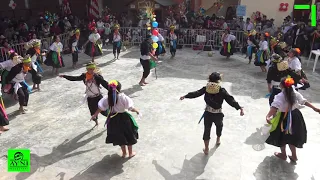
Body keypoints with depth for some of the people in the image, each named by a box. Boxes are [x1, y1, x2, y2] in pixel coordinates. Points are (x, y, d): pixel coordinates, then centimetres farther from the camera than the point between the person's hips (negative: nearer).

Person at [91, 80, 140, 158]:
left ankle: (124, 153, 37)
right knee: (129, 136, 17)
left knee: (119, 136, 23)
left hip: (113, 119, 4)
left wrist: (94, 115, 11)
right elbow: (131, 108, -20)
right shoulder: (123, 97, -21)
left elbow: (100, 108, -3)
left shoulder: (107, 98, -10)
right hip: (123, 118, -4)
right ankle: (130, 153, 32)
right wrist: (136, 111, 0)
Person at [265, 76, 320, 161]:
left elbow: (274, 107, -39)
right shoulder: (295, 93, -5)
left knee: (282, 137, 16)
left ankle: (283, 154, 33)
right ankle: (294, 156, 34)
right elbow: (304, 101, 5)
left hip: (284, 118, -6)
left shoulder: (280, 96, -24)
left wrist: (268, 116, -50)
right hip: (295, 116, 6)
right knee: (292, 136, 22)